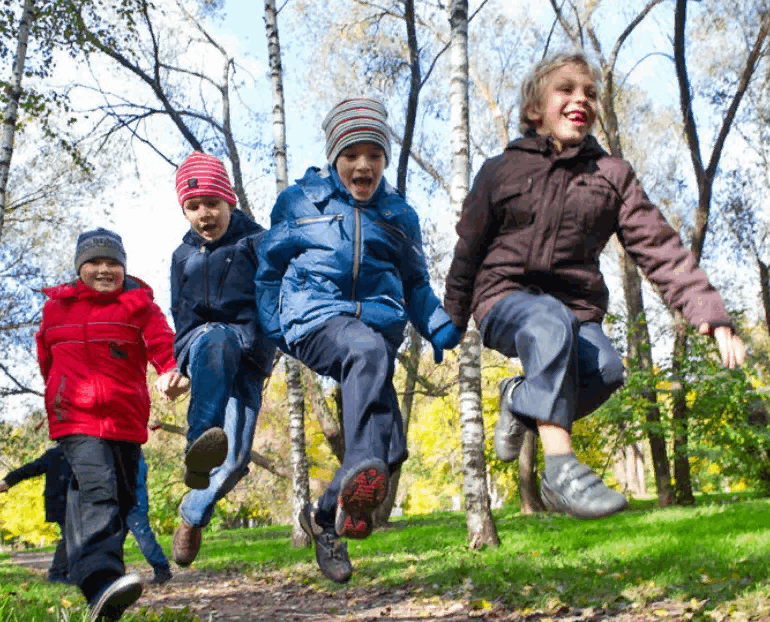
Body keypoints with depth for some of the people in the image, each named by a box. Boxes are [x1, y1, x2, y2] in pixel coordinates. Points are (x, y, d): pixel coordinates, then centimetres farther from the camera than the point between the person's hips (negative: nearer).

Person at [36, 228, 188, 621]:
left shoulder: (139, 306, 5)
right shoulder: (57, 307, 11)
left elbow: (162, 342, -14)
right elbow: (46, 358, 27)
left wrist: (172, 372, -35)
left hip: (126, 421, 2)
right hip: (76, 420, -2)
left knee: (121, 501, 11)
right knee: (97, 487, -26)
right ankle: (101, 585, -44)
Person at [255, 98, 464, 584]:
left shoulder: (400, 215, 21)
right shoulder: (299, 201, 14)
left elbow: (416, 284, 26)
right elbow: (270, 269, 19)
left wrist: (438, 326, 7)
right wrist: (271, 330, 5)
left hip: (379, 322, 4)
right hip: (316, 317, -3)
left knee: (392, 446, -9)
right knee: (367, 349, -39)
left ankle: (327, 516, 16)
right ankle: (361, 471, -54)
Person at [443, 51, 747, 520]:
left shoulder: (613, 176, 11)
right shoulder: (501, 170, 8)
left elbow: (660, 248, 3)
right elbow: (469, 251, 13)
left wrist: (711, 314, -9)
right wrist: (451, 322, 14)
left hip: (577, 308, 2)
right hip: (505, 299, -2)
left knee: (606, 368, -31)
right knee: (551, 323, -37)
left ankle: (523, 399, -2)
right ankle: (560, 469, -39)